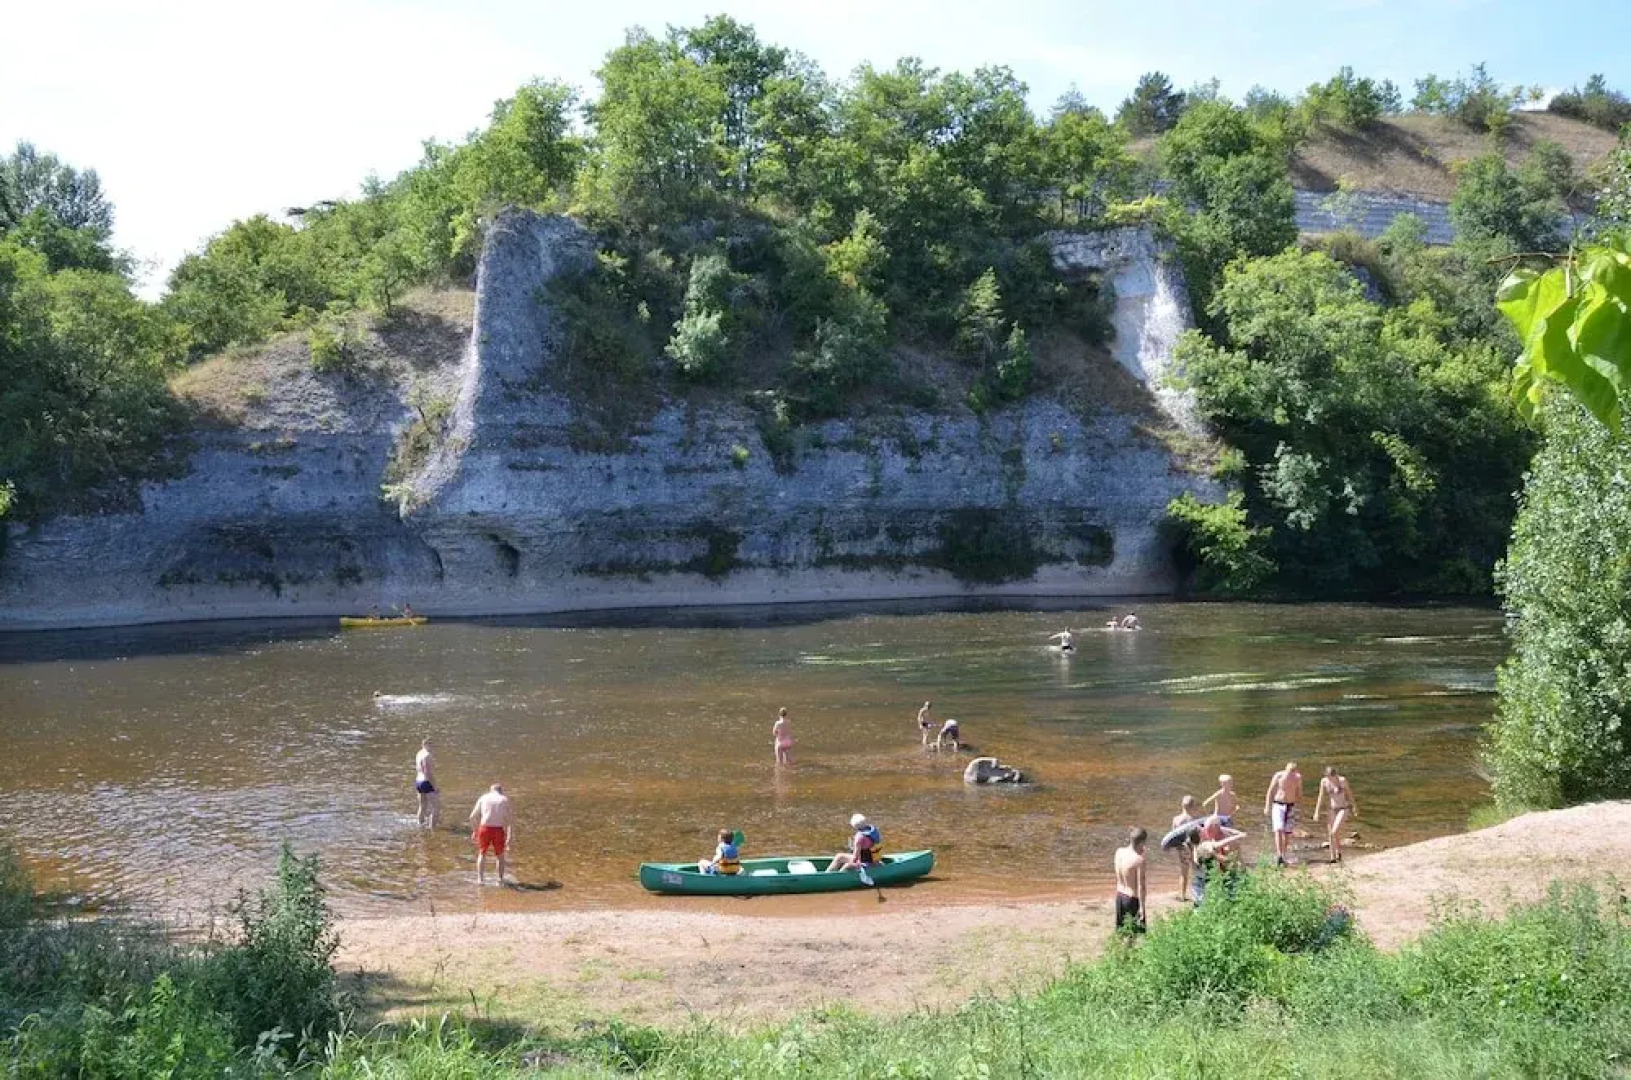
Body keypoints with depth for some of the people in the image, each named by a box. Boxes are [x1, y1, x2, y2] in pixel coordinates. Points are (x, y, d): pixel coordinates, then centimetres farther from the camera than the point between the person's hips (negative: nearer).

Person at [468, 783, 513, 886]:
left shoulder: (483, 798, 11)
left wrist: (475, 831, 20)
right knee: (500, 855, 18)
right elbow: (510, 818, -1)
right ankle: (500, 879, 18)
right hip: (499, 830, -1)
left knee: (482, 853, 18)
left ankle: (480, 878, 11)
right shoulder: (505, 799, 8)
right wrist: (510, 836, 0)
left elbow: (472, 817, 8)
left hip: (484, 828, 1)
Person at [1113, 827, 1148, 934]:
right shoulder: (1139, 860, -23)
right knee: (1137, 932, 5)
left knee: (1121, 930, 20)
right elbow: (1140, 886, -20)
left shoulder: (1119, 852, -4)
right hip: (1132, 899, -7)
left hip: (1119, 896, 7)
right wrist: (1141, 907, -13)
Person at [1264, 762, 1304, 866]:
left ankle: (1283, 855, 14)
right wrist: (1267, 807, -5)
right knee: (1279, 830, -16)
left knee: (1287, 832, 3)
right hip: (1278, 805, -3)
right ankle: (1279, 855, -24)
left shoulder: (1297, 778, -4)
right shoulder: (1279, 776, -11)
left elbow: (1299, 794, 11)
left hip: (1291, 807, 3)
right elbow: (1270, 792, -3)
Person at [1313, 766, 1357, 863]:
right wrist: (1317, 812, -3)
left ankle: (1339, 852, 7)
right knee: (1331, 834, 2)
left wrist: (1354, 807, 7)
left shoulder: (1342, 780, -17)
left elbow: (1349, 793, -3)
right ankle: (1333, 858, 13)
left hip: (1344, 809, -4)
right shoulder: (1324, 781, -8)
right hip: (1333, 809, 4)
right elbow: (1321, 797, -2)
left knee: (1334, 832, -17)